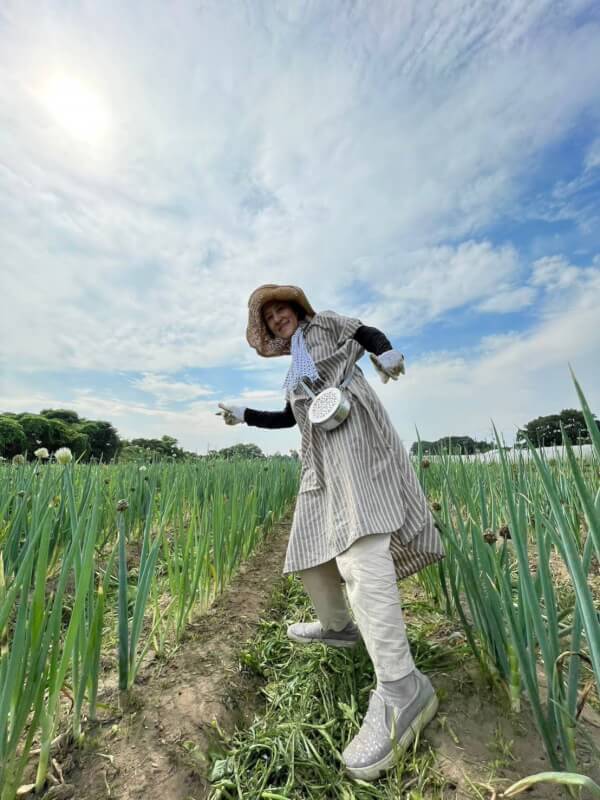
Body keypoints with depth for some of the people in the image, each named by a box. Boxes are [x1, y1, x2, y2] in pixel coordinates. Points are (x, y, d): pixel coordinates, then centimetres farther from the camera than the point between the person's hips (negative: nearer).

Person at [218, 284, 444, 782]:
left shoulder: (322, 325, 18)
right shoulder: (295, 371, 33)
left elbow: (367, 333, 4)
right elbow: (288, 418, 32)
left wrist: (386, 351, -18)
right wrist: (244, 415, 30)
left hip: (351, 430, -8)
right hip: (322, 453, 8)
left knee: (358, 544, -24)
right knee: (313, 544, 11)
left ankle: (401, 689, -20)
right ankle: (337, 626, 33)